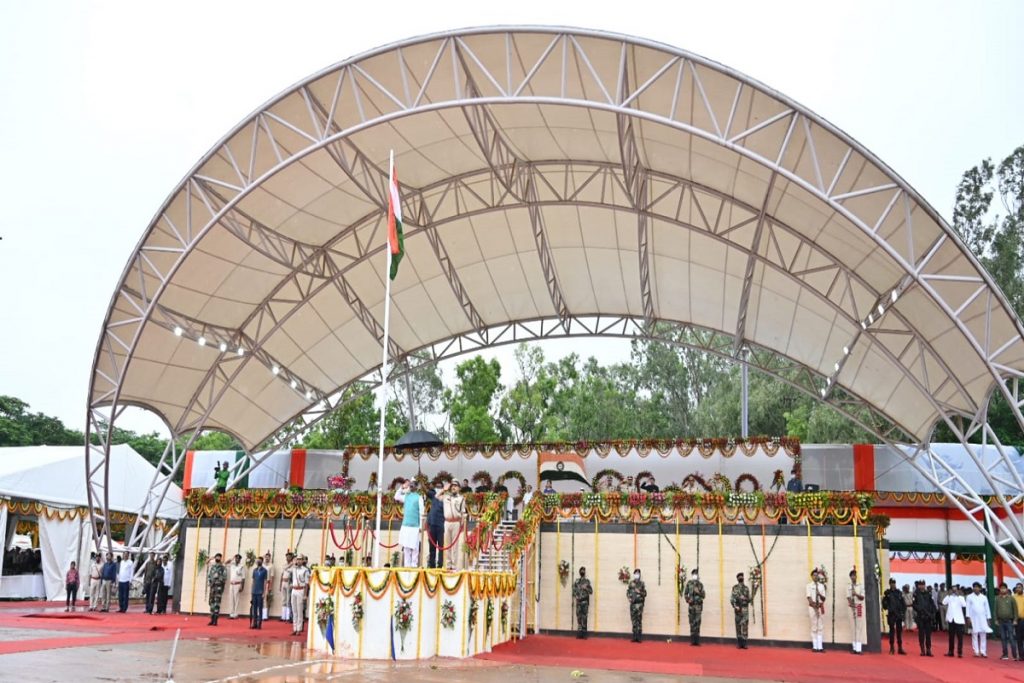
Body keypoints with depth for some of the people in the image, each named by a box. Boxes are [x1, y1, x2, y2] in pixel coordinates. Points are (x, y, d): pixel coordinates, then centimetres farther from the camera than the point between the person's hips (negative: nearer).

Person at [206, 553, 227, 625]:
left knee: (217, 602, -9)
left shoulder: (223, 567, 0)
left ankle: (215, 620, -8)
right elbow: (209, 576, 12)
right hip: (212, 586, 5)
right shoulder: (212, 566, 14)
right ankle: (212, 620, 13)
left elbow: (224, 577, -5)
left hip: (219, 586, -5)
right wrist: (208, 585, 3)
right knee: (211, 602, 7)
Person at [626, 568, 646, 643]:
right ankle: (634, 637, 12)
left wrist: (640, 592, -17)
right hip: (632, 604, 3)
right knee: (634, 620, 6)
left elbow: (645, 593, -1)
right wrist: (629, 598, -5)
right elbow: (627, 592, 11)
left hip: (639, 603, -3)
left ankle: (639, 637, -3)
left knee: (639, 620, -5)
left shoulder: (642, 583, 1)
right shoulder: (631, 583, 10)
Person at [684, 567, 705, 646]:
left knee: (697, 623, -4)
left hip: (698, 605, 0)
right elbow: (685, 594, 0)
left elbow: (703, 595, 6)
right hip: (691, 605, 0)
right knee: (692, 623, 3)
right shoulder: (689, 583, 4)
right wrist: (688, 601, -13)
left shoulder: (700, 584, 8)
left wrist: (698, 592, -11)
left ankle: (697, 641, -2)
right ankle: (693, 640, 8)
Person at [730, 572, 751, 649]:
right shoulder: (735, 588, 3)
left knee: (745, 626, -4)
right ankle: (739, 643, 6)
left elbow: (749, 598, 13)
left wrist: (746, 599, -9)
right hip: (738, 608, -2)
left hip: (745, 608, 2)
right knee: (738, 626, 1)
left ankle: (744, 643, -4)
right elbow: (732, 599, -3)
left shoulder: (746, 588, 13)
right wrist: (735, 606, -15)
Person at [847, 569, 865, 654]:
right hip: (851, 608, 2)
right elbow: (848, 598, -1)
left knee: (859, 627, -7)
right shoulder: (848, 587, 9)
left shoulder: (861, 586, 5)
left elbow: (862, 597, -2)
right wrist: (850, 603, -22)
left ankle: (858, 648, -10)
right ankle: (855, 648, 5)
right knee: (853, 627, 2)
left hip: (859, 607, -2)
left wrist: (856, 594, -21)